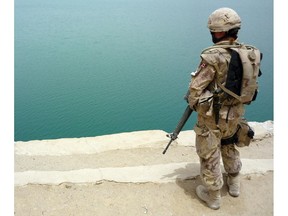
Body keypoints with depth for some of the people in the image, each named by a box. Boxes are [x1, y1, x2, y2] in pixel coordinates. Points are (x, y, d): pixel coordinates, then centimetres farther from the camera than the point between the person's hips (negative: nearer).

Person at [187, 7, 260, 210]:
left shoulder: (213, 56, -23)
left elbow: (196, 87, -19)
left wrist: (193, 104, 1)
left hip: (213, 116, -7)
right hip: (235, 114, 7)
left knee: (209, 155, 11)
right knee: (229, 147, 30)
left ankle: (213, 195, 28)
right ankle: (234, 183, 46)